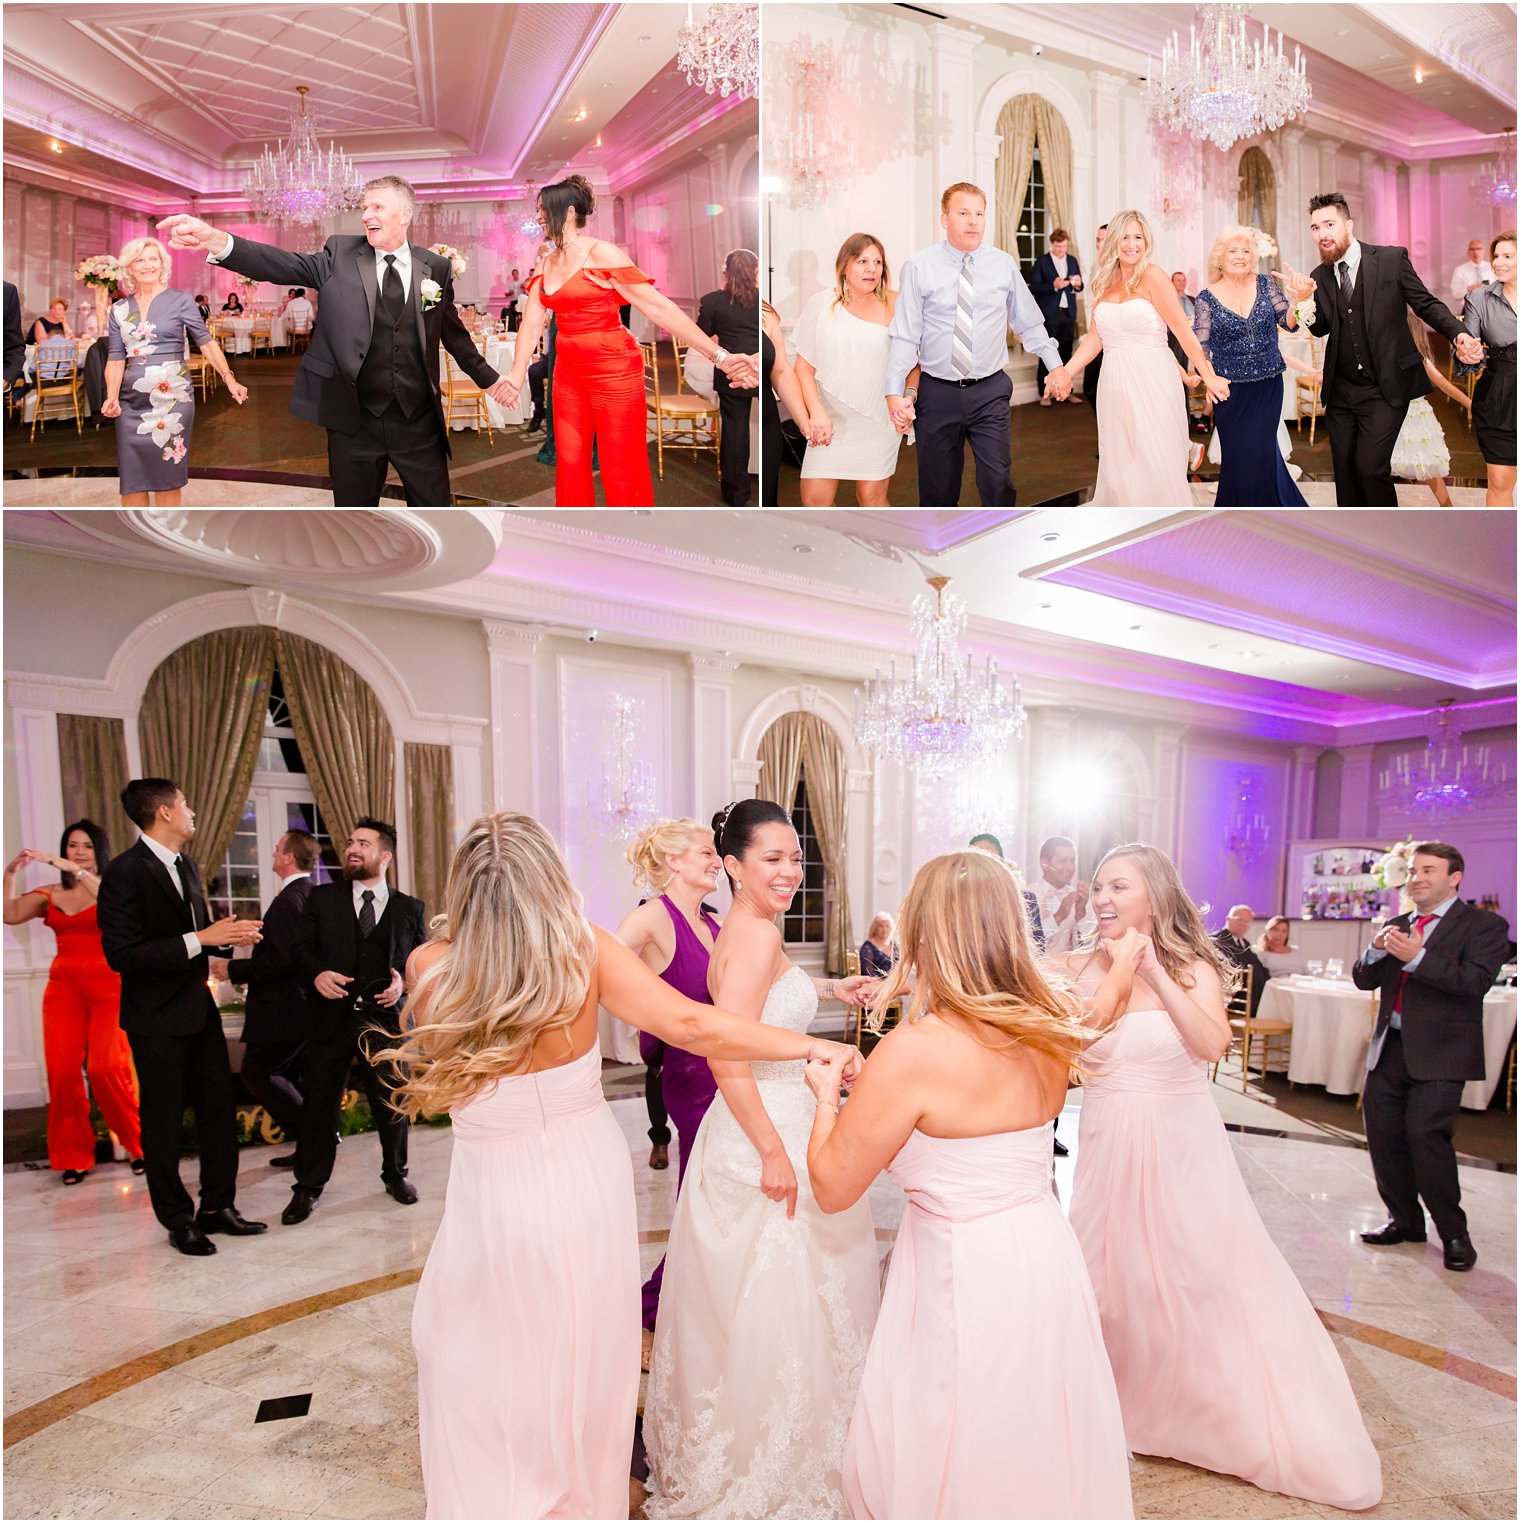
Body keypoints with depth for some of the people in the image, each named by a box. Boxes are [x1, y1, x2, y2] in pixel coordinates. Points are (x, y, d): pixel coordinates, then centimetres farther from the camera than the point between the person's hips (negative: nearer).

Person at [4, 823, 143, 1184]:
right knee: (61, 1071, -4)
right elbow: (10, 915, -1)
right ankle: (73, 1156, 11)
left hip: (109, 986, -3)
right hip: (63, 988, 3)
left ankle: (139, 1144, 7)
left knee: (106, 1069, -11)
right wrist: (10, 873, -12)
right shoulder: (50, 894, 12)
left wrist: (71, 868, -22)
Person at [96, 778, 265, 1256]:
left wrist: (228, 935, -1)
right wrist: (200, 939, -26)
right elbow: (121, 954, -23)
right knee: (164, 1121, 7)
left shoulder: (187, 866, 9)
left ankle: (217, 1206, 25)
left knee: (220, 1108, 12)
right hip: (157, 1018, -8)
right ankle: (178, 1220, 22)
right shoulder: (125, 871, -17)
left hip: (199, 1008, 8)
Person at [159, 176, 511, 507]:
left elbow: (452, 331, 16)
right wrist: (218, 241, -27)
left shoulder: (436, 267, 4)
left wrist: (488, 379, 22)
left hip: (419, 422, 0)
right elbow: (287, 265, -11)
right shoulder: (341, 254, 2)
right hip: (354, 420, 0)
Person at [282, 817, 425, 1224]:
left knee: (392, 1103, 12)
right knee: (318, 1105, 7)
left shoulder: (409, 908, 5)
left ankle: (395, 1173, 33)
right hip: (332, 1018, 0)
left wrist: (404, 983, -13)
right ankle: (308, 1187, 24)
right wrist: (317, 974, -18)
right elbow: (300, 948, 1)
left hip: (386, 1021, 0)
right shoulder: (322, 898, 6)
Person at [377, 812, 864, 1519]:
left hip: (493, 1197, -2)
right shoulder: (585, 949, -20)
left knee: (478, 1378, 24)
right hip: (590, 1180, 2)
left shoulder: (429, 966, -19)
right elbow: (689, 1024, -25)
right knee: (582, 1366, 26)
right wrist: (810, 1045, -17)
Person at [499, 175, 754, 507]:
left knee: (623, 470, -3)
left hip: (613, 369, -7)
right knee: (569, 463, 10)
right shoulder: (547, 264, 10)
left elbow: (658, 307, -16)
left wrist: (719, 355, -22)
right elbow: (532, 323, 3)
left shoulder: (600, 253, -11)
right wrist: (517, 375, -14)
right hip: (568, 370, 7)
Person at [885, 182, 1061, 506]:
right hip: (938, 392, -1)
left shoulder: (1004, 264, 4)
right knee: (937, 488, 8)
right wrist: (894, 392, -14)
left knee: (998, 481, -8)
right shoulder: (920, 266, -3)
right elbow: (905, 335, -6)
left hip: (990, 393, 1)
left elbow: (1030, 324, 12)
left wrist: (1056, 367, 6)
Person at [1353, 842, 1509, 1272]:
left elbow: (1477, 979, -17)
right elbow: (1363, 979, 11)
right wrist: (1377, 951, -9)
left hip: (1439, 1052, -6)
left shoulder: (1484, 925, -1)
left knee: (1426, 1134, -12)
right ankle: (1404, 1220, 23)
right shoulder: (1396, 927, 15)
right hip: (1389, 1048, 6)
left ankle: (1454, 1233, 6)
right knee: (1381, 1133, 6)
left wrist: (1417, 958, -27)